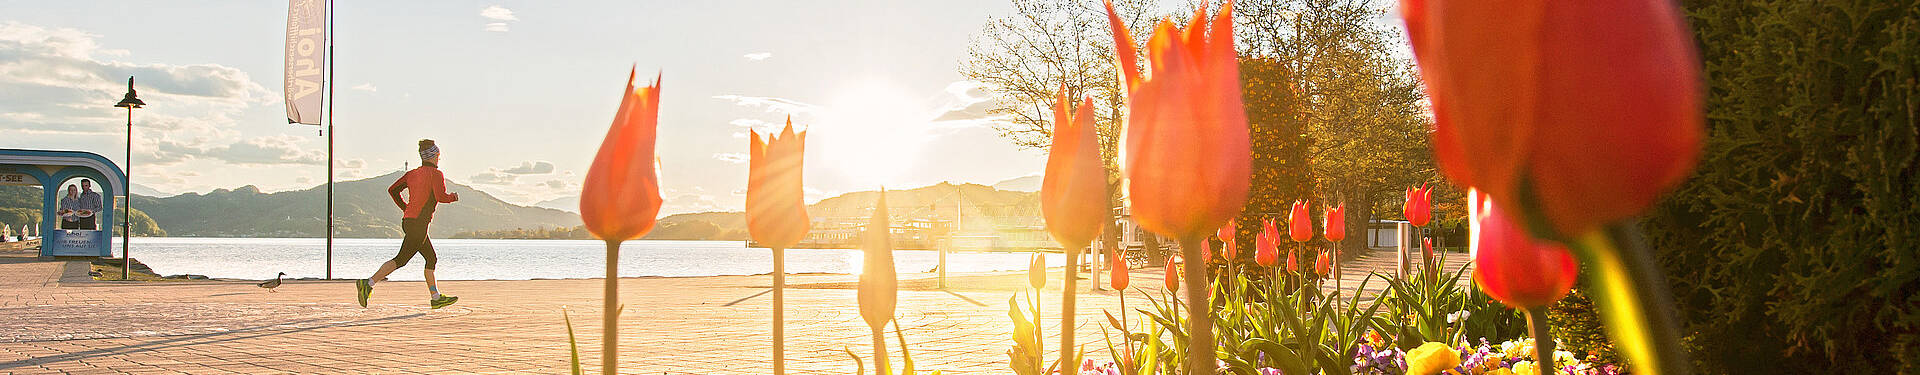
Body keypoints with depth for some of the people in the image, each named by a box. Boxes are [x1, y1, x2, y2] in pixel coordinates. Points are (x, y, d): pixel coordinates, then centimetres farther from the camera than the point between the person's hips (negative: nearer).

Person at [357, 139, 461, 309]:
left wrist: (405, 208, 19)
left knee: (432, 258, 15)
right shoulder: (436, 174, -8)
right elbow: (441, 197, -21)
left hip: (408, 221, 9)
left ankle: (436, 297, 19)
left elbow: (392, 190, 9)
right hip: (419, 224, -9)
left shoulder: (412, 173, 14)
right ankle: (368, 284, -16)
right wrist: (454, 197, 0)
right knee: (401, 259, -9)